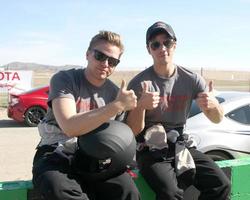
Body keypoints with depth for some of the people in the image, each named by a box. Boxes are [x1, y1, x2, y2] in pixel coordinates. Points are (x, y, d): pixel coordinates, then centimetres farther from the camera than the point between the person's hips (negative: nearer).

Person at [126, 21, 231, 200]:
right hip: (150, 150, -3)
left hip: (181, 147, 4)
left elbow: (217, 119, 3)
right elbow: (133, 131, -11)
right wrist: (141, 106, -31)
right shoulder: (139, 83, -9)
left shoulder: (191, 79, 0)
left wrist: (213, 104, -22)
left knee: (221, 184, -15)